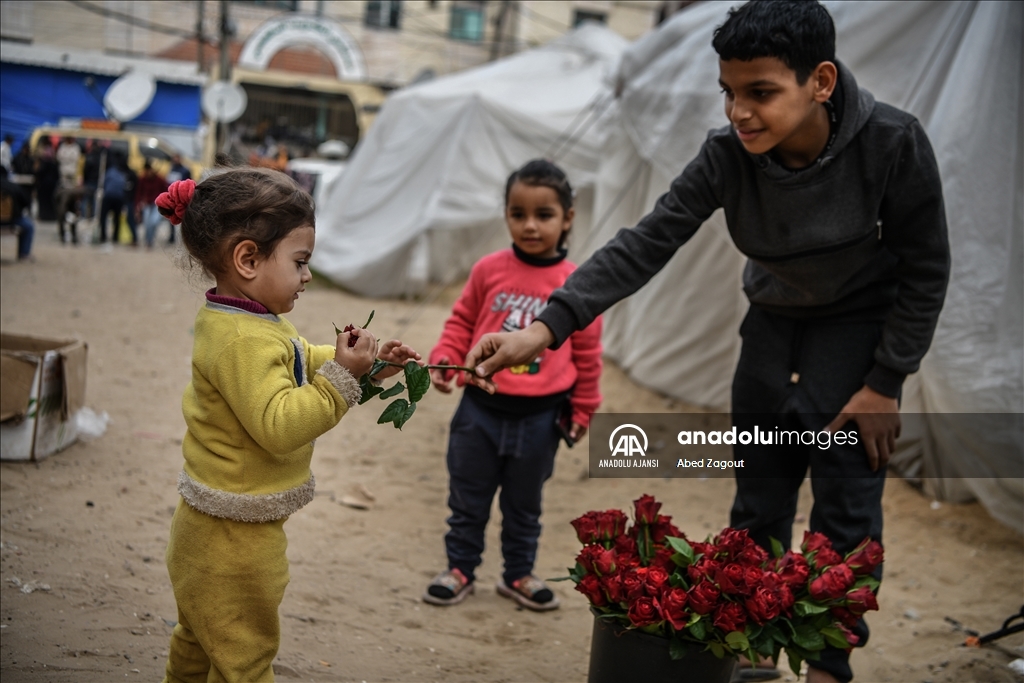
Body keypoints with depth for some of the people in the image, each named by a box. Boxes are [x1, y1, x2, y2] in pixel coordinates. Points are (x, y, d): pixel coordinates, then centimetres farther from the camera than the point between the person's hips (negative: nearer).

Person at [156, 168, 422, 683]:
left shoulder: (258, 324, 6)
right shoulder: (243, 341, -28)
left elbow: (299, 366, 20)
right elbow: (279, 424, -34)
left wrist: (362, 364, 8)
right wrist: (341, 375, -33)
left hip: (214, 526, 10)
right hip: (233, 538, -10)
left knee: (202, 634, 27)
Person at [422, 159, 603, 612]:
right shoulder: (489, 270, -4)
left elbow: (586, 352, 3)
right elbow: (461, 322, 6)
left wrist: (582, 409, 7)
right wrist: (444, 359, -10)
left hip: (539, 416, 0)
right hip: (481, 407, 1)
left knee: (524, 504, 15)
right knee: (468, 499, 13)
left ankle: (519, 574, 31)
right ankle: (460, 569, 28)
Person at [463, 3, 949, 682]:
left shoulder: (893, 143, -28)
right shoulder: (728, 155, -22)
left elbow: (926, 270, -16)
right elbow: (645, 244, -24)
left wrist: (884, 383, -14)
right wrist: (545, 328, -34)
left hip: (863, 328, -3)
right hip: (775, 324, 3)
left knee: (846, 504, -6)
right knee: (757, 502, 8)